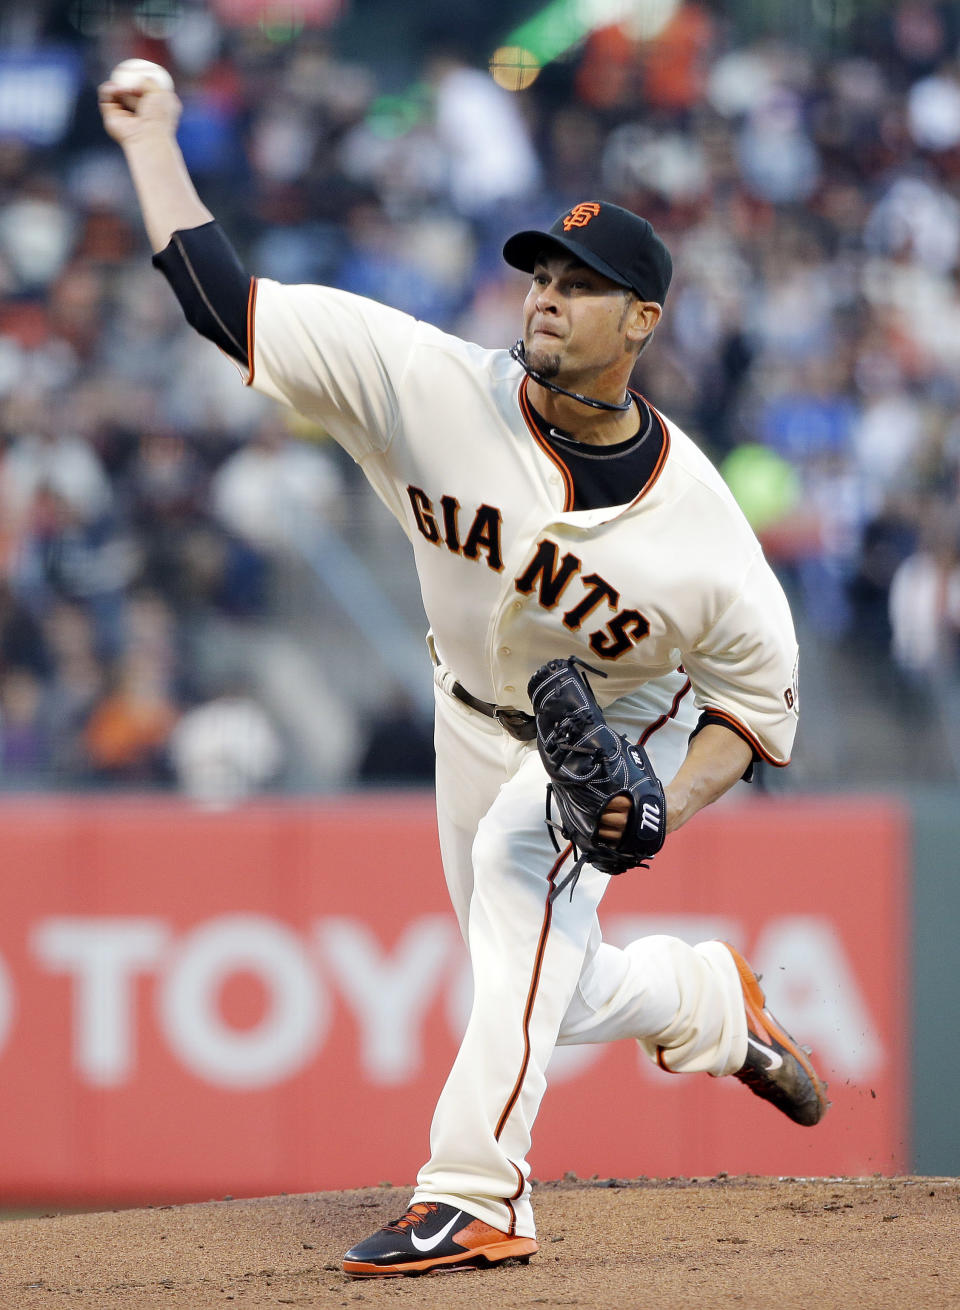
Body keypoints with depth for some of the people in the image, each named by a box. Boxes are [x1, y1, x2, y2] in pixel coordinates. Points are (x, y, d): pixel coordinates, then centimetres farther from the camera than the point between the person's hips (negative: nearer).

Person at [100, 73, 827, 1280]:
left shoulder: (697, 527, -28)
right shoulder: (436, 389, -26)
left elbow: (760, 695, -14)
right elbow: (223, 298, -24)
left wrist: (670, 803, -31)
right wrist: (149, 139, -24)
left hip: (625, 734, -4)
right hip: (478, 720, 4)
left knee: (520, 855, -35)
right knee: (550, 996, 13)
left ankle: (475, 1194, -38)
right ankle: (712, 1000, 47)